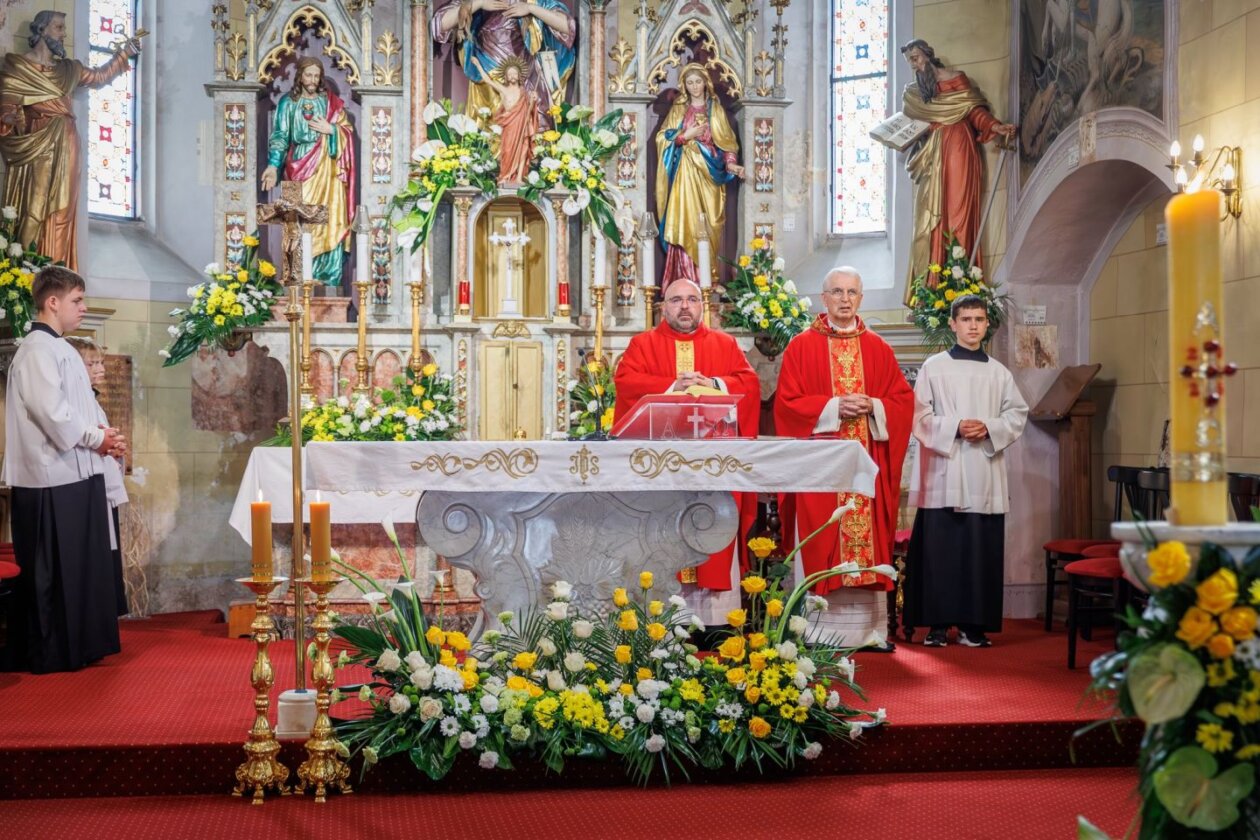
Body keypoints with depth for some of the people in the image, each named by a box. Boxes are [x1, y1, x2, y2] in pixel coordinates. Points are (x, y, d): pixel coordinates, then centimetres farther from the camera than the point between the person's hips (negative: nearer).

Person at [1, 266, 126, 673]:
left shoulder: (58, 348, 18)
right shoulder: (38, 349, -13)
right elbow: (51, 410, -23)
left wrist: (99, 437, 6)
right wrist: (94, 437, -10)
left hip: (75, 475, 10)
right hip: (53, 479, -10)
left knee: (76, 569, 14)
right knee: (53, 573, -2)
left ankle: (77, 647, 23)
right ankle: (50, 654, 6)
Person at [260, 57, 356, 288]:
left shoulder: (331, 102, 13)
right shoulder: (288, 103, 7)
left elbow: (348, 130, 11)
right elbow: (280, 136, 0)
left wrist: (330, 129, -8)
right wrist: (273, 165, -11)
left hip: (328, 170, 2)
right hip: (301, 168, -2)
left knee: (331, 222, -5)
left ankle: (329, 280, 0)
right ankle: (303, 279, -4)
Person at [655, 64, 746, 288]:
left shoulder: (716, 109, 12)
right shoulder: (679, 109, 11)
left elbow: (726, 142, 7)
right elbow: (663, 138, 5)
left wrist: (730, 164, -9)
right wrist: (686, 135, -8)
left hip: (709, 173, 1)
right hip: (686, 173, -1)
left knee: (709, 225, -3)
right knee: (686, 221, -10)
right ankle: (687, 278, -11)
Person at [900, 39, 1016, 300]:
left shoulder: (957, 79, 2)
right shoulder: (915, 91, 19)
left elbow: (974, 111, -5)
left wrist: (996, 127, -19)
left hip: (957, 147, -5)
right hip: (932, 155, 6)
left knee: (957, 212, -11)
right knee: (930, 217, -1)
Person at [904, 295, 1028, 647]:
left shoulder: (999, 372, 14)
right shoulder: (934, 367, 5)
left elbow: (1017, 413, 10)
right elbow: (920, 415, -1)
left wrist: (989, 428, -7)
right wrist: (955, 428, -14)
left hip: (985, 473, 3)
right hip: (943, 473, -3)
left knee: (981, 549, 1)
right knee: (940, 548, -4)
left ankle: (973, 624, 7)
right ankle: (938, 622, 2)